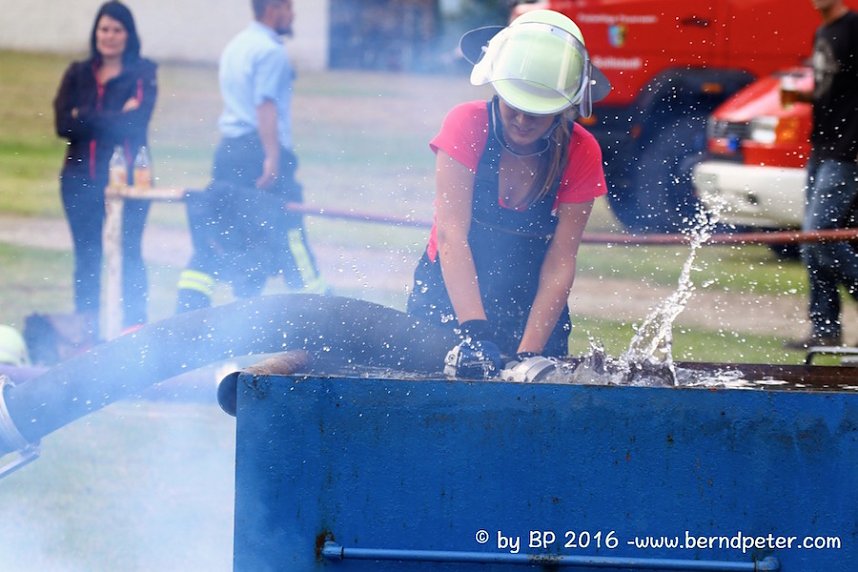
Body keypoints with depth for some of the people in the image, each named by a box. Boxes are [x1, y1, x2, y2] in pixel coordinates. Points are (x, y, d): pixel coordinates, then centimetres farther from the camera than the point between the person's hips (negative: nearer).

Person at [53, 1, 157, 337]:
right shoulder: (77, 75, 10)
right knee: (86, 256, 6)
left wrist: (84, 118, -8)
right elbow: (63, 125, -3)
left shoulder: (142, 73, 1)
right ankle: (84, 330, 10)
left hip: (126, 174, -3)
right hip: (81, 178, 3)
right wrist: (114, 118, -10)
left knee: (129, 252, -4)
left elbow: (134, 124, -12)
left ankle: (135, 327, -2)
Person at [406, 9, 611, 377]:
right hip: (448, 301, -1)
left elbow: (559, 264, -12)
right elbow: (451, 234, -22)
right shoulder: (467, 125, -14)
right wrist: (473, 332, -33)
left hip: (531, 309, 1)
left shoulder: (580, 154, -9)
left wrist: (528, 356, -23)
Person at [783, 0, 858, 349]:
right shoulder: (822, 34, 17)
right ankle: (825, 330, 12)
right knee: (813, 247, 8)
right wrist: (800, 96, 7)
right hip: (821, 151, 9)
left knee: (818, 236, -14)